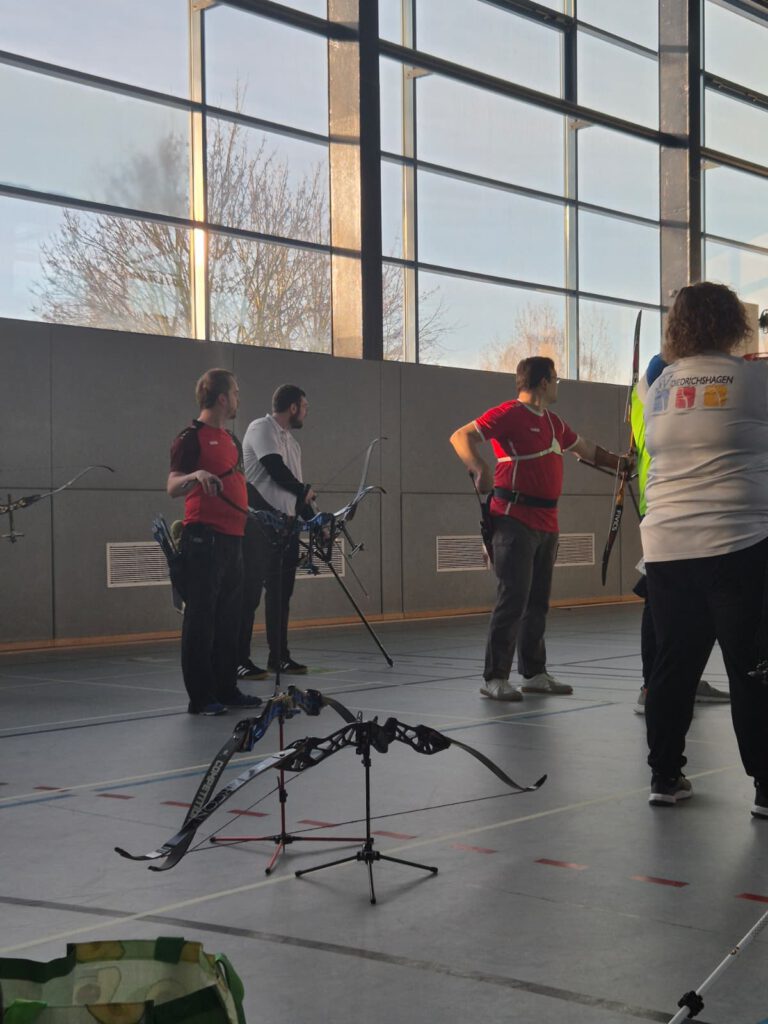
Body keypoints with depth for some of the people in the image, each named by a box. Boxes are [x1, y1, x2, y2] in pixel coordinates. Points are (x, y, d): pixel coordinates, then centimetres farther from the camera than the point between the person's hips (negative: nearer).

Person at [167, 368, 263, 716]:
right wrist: (194, 475, -32)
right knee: (201, 617, -5)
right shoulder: (192, 437, -7)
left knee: (228, 618, 12)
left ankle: (226, 689, 19)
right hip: (204, 537, -9)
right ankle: (200, 697, -1)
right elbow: (172, 488, -14)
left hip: (232, 538, 9)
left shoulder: (232, 439, 19)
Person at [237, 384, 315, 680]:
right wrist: (304, 491, 1)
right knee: (251, 590, -8)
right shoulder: (261, 429, -6)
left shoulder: (291, 441, 19)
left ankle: (279, 656, 16)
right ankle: (239, 660, -5)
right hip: (259, 523, -8)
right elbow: (275, 470, -15)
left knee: (281, 592, 9)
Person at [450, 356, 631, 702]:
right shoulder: (508, 414, -8)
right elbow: (460, 437, -15)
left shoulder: (553, 422, 18)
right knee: (513, 599, -10)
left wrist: (621, 463, 35)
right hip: (514, 520, -8)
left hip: (546, 523, 9)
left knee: (538, 601, 12)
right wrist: (480, 469, -29)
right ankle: (494, 679, -5)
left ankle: (534, 674, 20)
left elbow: (585, 448, 33)